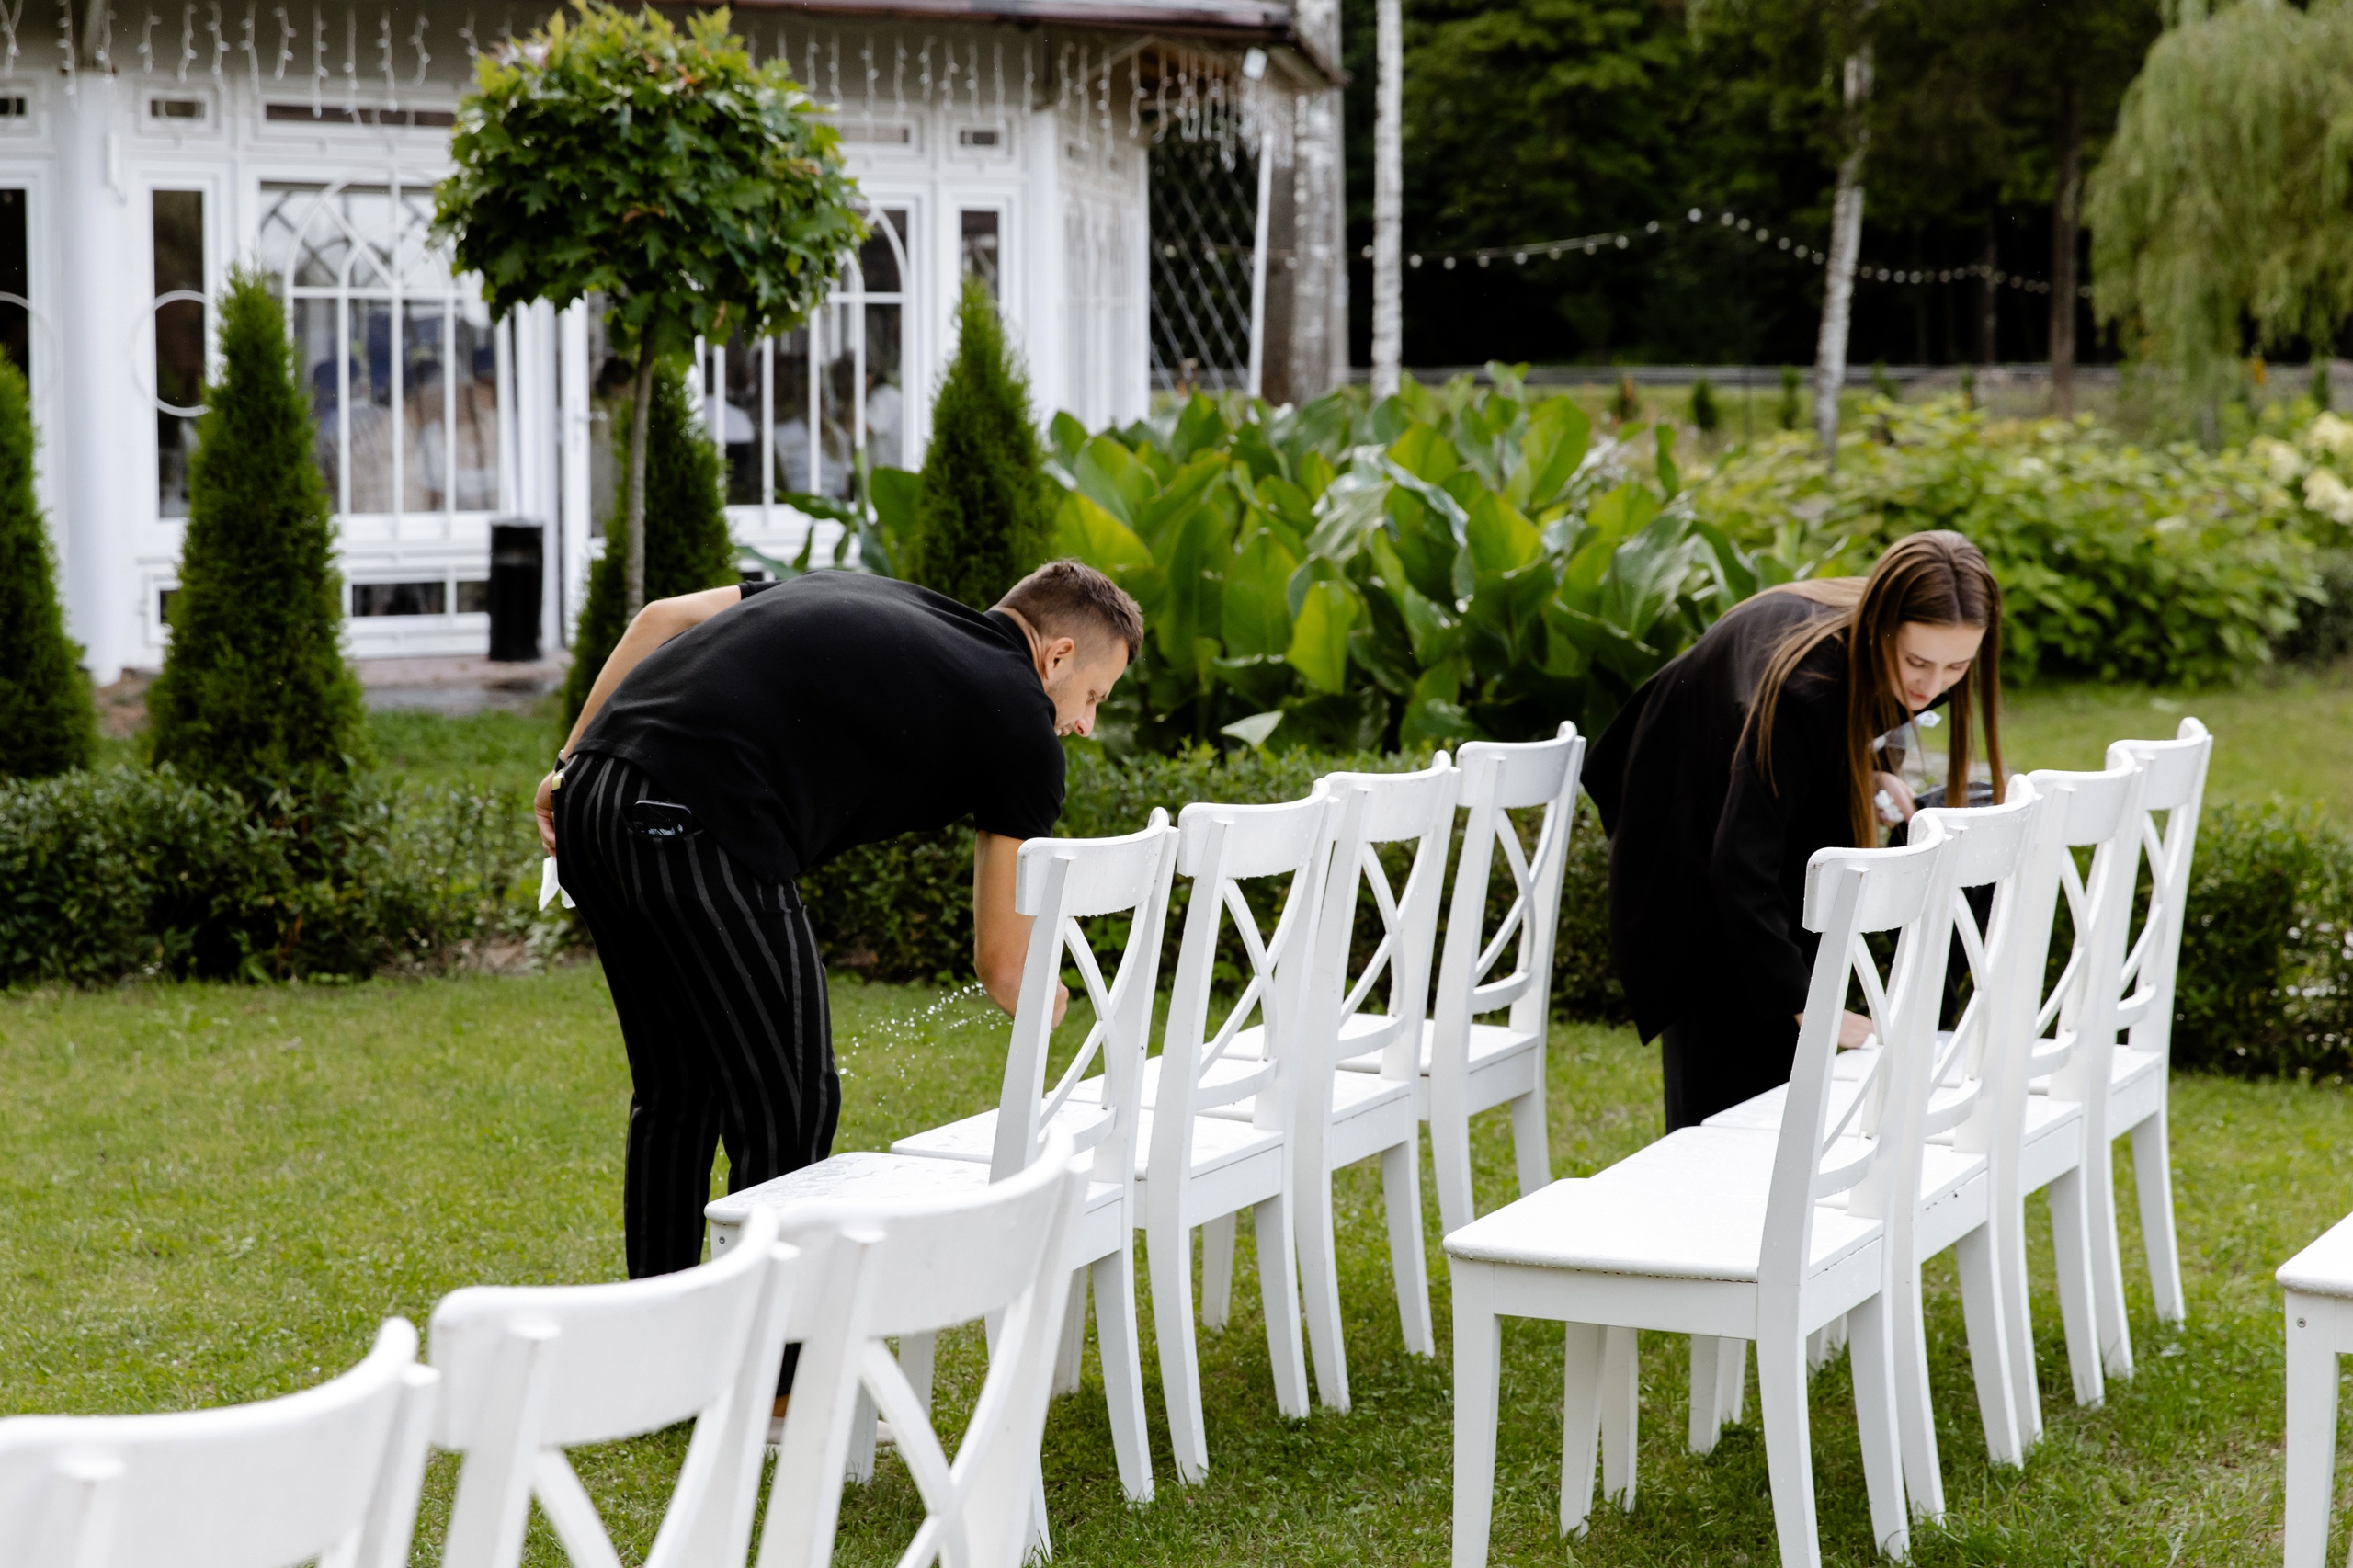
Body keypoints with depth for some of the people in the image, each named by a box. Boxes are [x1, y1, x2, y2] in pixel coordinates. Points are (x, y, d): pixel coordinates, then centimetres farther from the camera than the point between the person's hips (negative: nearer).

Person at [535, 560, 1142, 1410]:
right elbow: (1006, 970, 9)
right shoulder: (1019, 722, 6)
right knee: (790, 1106, 6)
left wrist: (570, 763, 21)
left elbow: (660, 618, 20)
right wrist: (1048, 999, 30)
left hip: (590, 798, 8)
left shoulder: (859, 597, 26)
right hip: (698, 833, -8)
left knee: (676, 1085, 22)